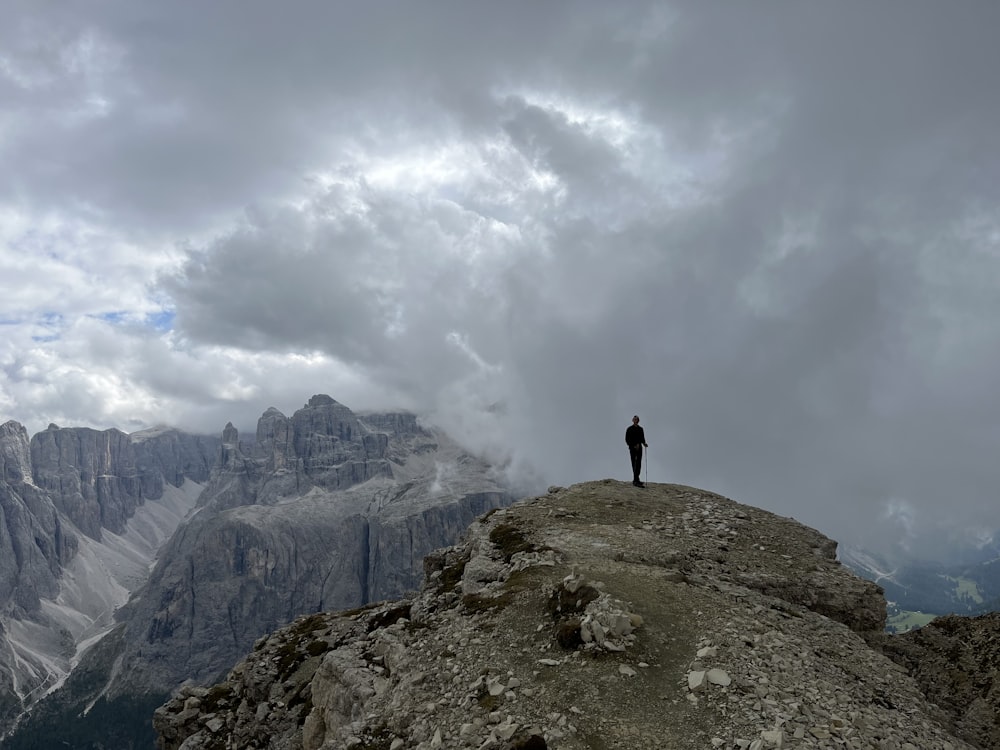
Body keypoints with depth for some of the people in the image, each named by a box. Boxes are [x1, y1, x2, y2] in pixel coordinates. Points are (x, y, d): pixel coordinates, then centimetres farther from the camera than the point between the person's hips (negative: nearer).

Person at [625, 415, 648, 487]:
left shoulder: (640, 429, 13)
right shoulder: (629, 429, -1)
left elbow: (642, 438, 19)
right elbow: (627, 440, -4)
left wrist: (644, 443, -2)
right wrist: (633, 446, -14)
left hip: (639, 448, 5)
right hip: (632, 448, -5)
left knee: (639, 464, 5)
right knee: (634, 464, -10)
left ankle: (635, 480, 12)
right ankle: (636, 480, -16)